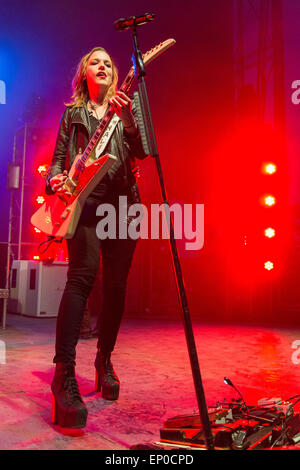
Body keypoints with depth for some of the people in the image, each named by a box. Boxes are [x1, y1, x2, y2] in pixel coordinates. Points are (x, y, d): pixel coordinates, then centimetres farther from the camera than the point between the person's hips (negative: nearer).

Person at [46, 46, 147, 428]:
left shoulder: (125, 109, 20)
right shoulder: (72, 113, 19)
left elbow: (142, 152, 4)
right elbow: (58, 157, 13)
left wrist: (127, 120, -13)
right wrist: (55, 180, -9)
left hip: (123, 202, 2)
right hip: (84, 200, -2)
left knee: (116, 286, 0)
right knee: (82, 275, -20)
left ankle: (104, 360, 15)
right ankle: (64, 373, -20)